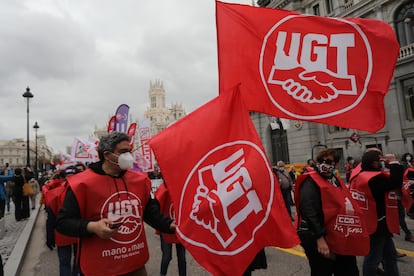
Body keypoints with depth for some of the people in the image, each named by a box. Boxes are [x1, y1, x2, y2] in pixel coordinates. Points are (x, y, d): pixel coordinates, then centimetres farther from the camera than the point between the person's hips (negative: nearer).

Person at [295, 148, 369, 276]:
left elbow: (345, 207, 21)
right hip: (320, 240, -8)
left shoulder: (337, 181, 13)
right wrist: (319, 238, -29)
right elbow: (309, 212, -24)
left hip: (342, 241, 9)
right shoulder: (310, 182, -14)